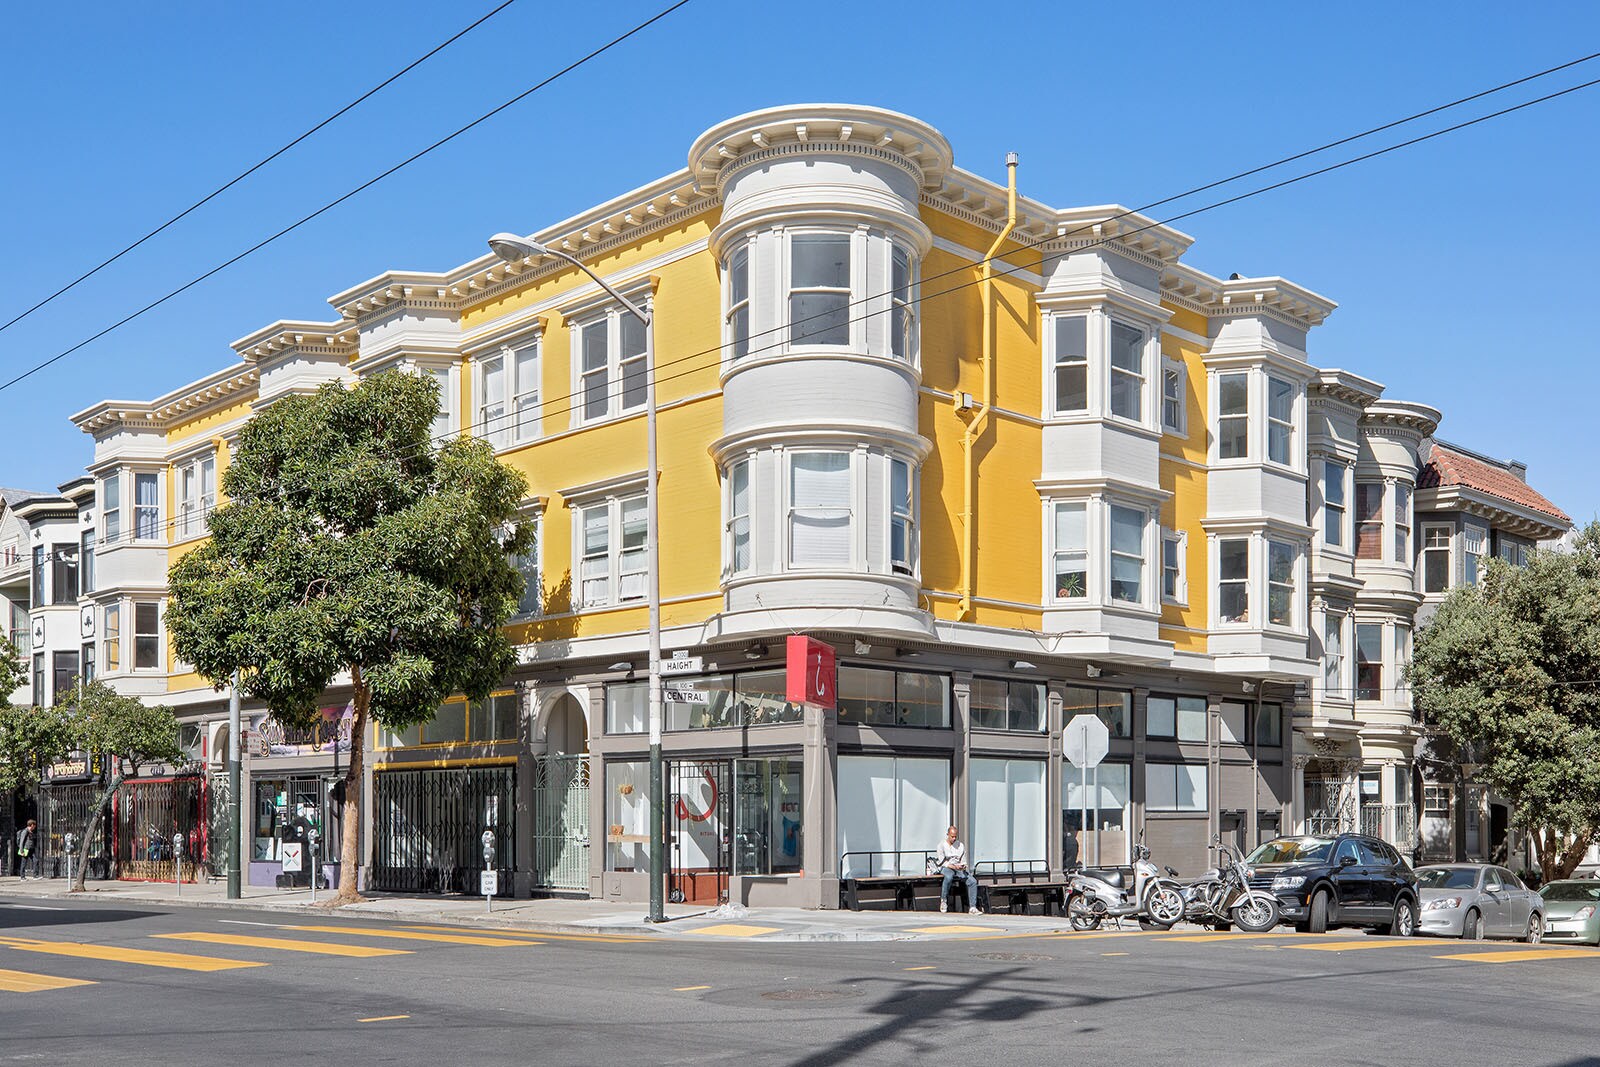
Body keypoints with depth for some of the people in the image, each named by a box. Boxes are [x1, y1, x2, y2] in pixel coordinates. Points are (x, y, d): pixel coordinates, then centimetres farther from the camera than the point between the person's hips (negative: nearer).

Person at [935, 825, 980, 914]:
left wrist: (963, 866, -11)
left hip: (959, 869, 4)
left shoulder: (961, 845, 12)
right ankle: (943, 900, -21)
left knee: (973, 881, -21)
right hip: (946, 868, -4)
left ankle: (972, 908, -21)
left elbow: (963, 860, 12)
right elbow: (942, 862, -8)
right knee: (949, 876, -41)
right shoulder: (942, 845, -1)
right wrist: (953, 867, -22)